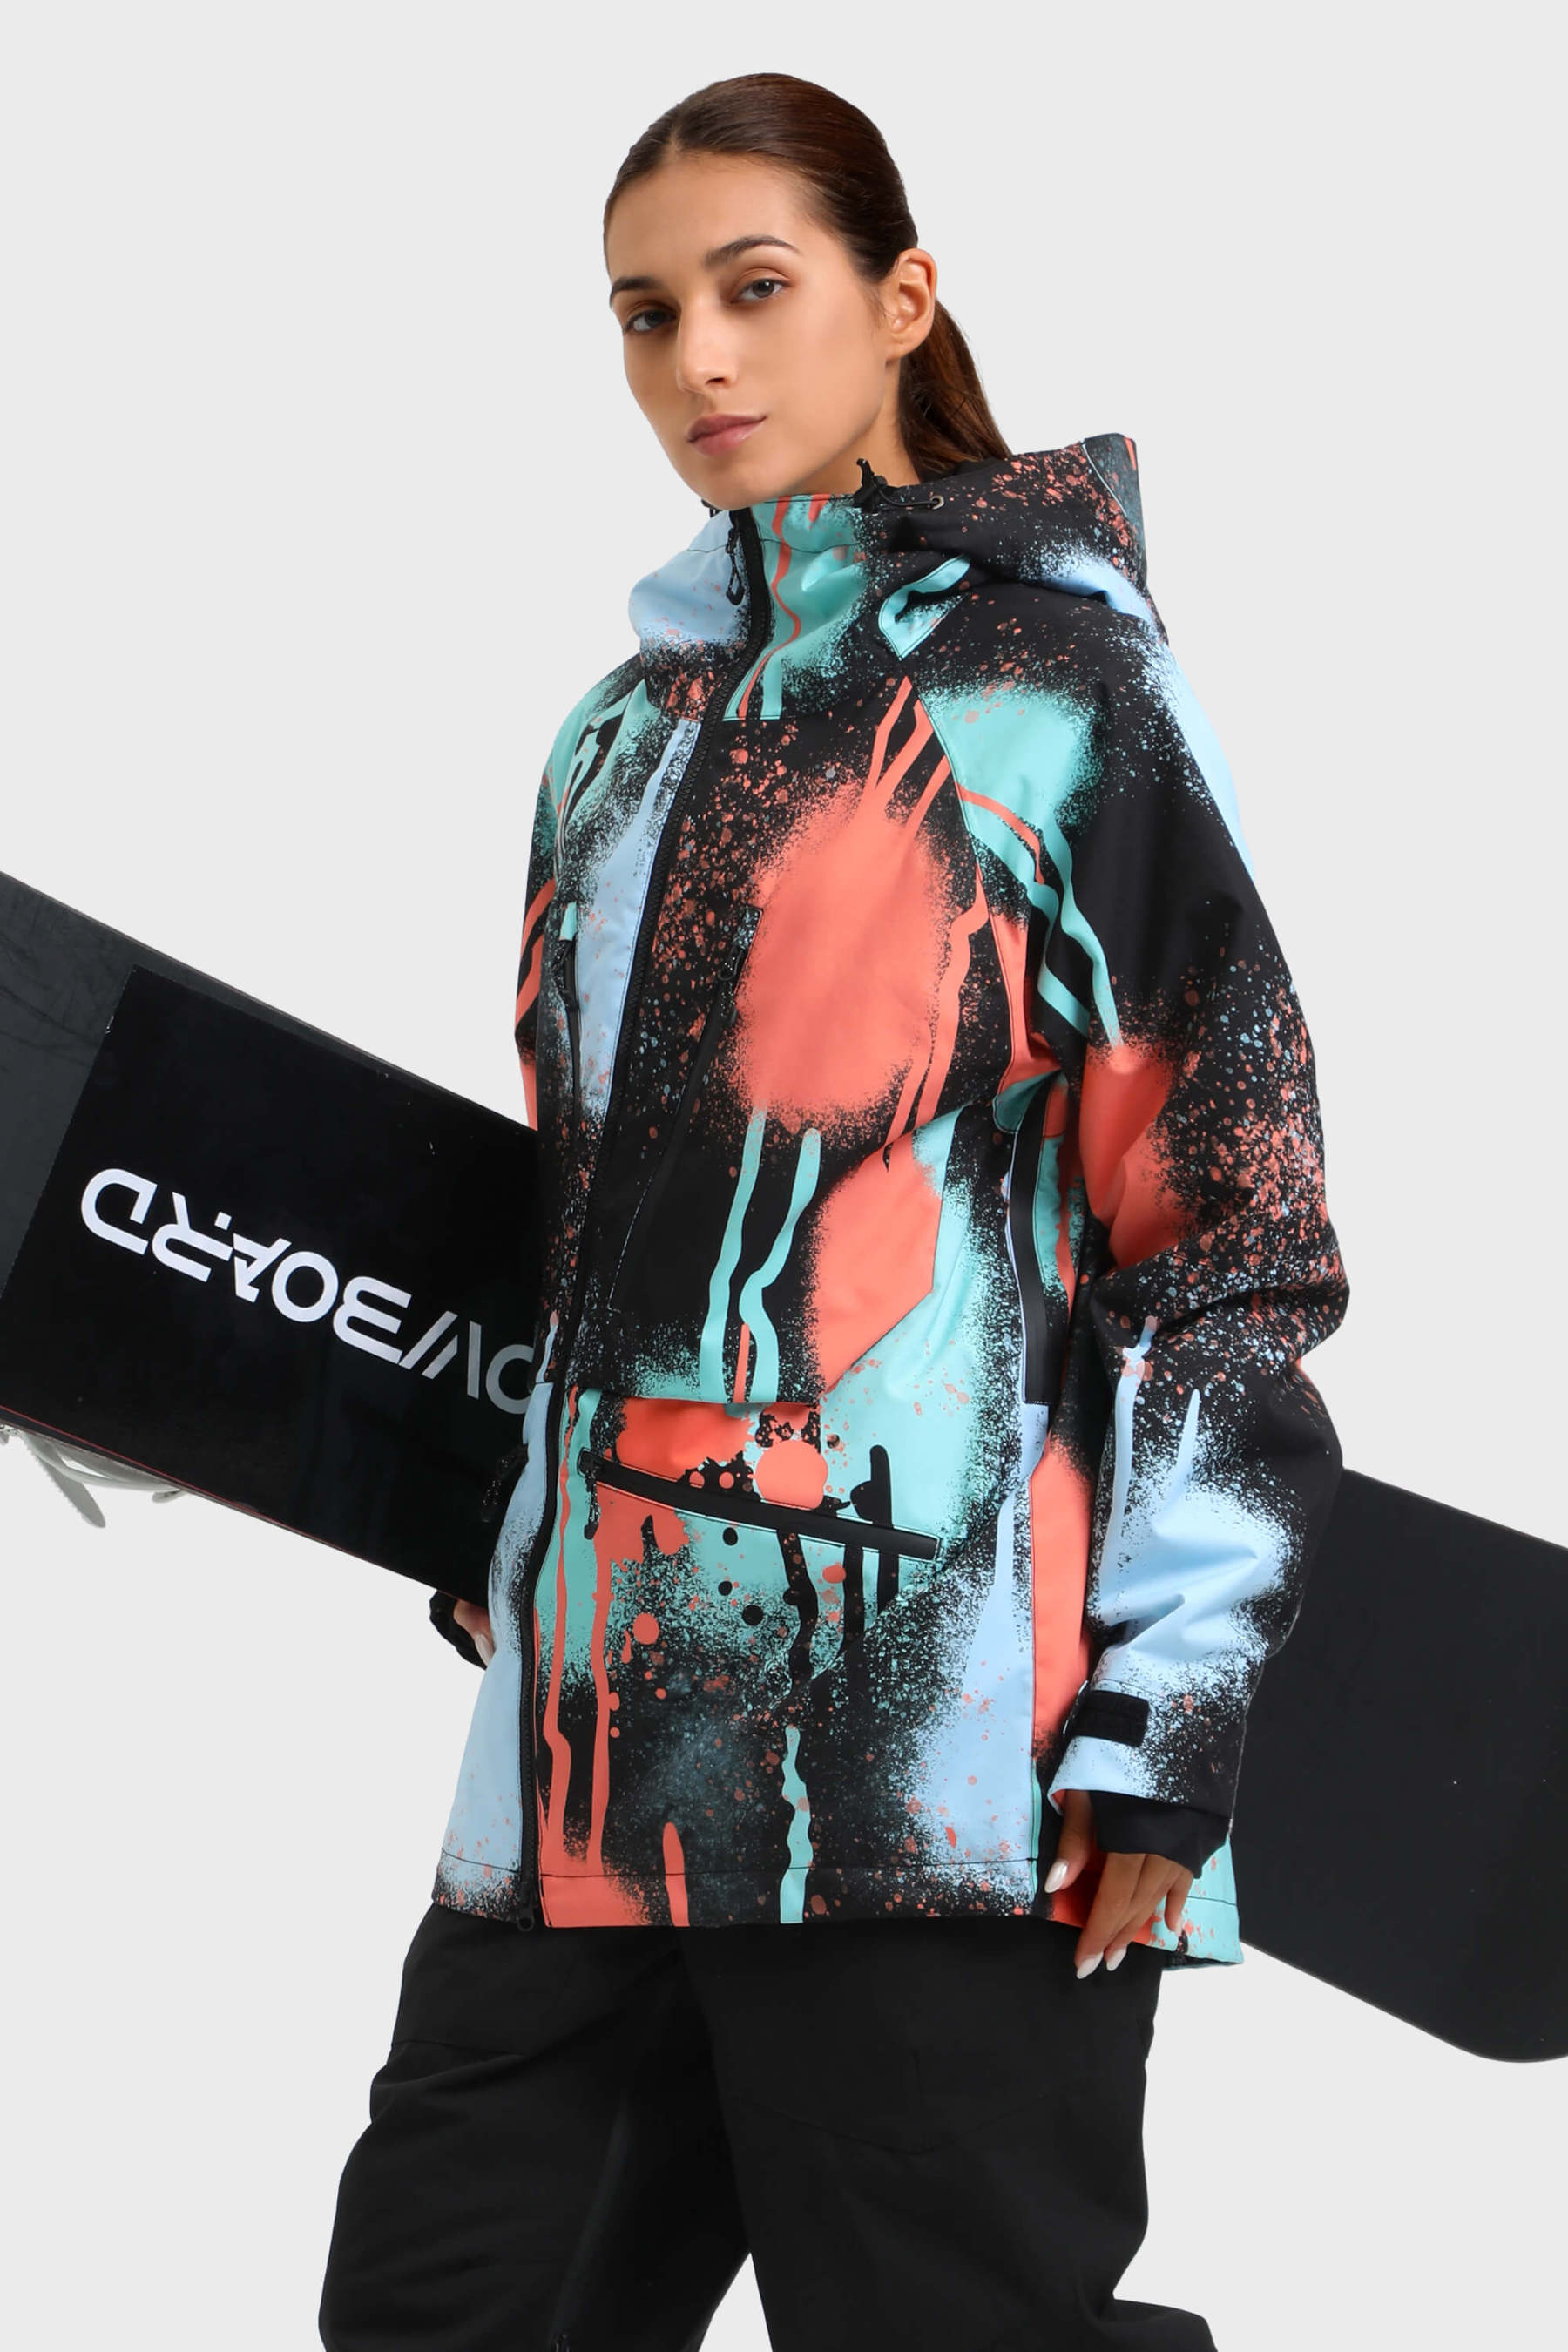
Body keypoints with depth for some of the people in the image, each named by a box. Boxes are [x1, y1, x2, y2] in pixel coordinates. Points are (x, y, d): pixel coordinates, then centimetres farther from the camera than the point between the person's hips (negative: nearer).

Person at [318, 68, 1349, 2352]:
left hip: (939, 1753, -7)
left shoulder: (1058, 678, -2)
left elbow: (1236, 1220, -7)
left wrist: (1158, 1729, -12)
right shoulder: (631, 725, 19)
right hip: (593, 1739, 7)